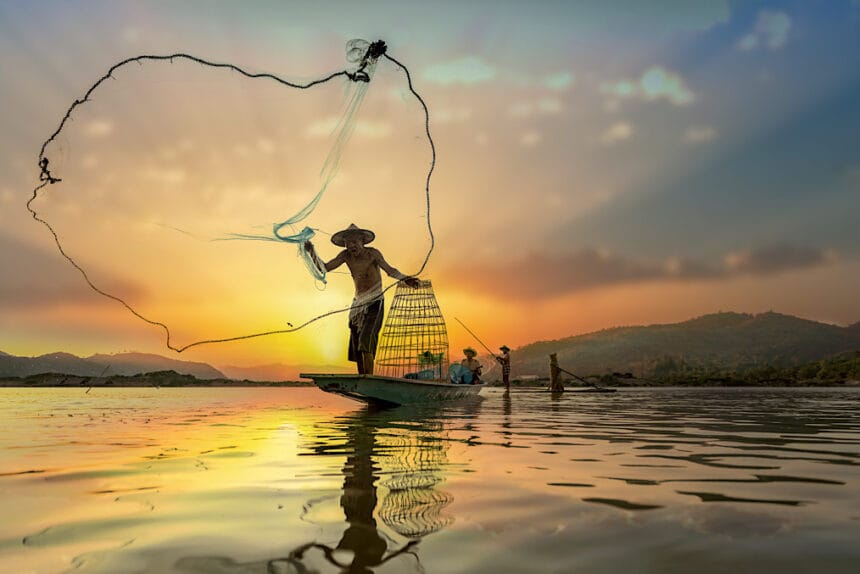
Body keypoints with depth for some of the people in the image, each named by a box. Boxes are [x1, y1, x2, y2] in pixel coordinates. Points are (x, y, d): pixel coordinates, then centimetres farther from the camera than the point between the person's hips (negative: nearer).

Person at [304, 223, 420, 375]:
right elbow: (324, 267, 0)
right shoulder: (345, 255, 0)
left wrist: (405, 279, -21)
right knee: (356, 346, 5)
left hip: (374, 303, -6)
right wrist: (311, 251, -12)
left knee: (366, 341, -21)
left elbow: (390, 270, -6)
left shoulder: (372, 254, -13)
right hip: (358, 303, 6)